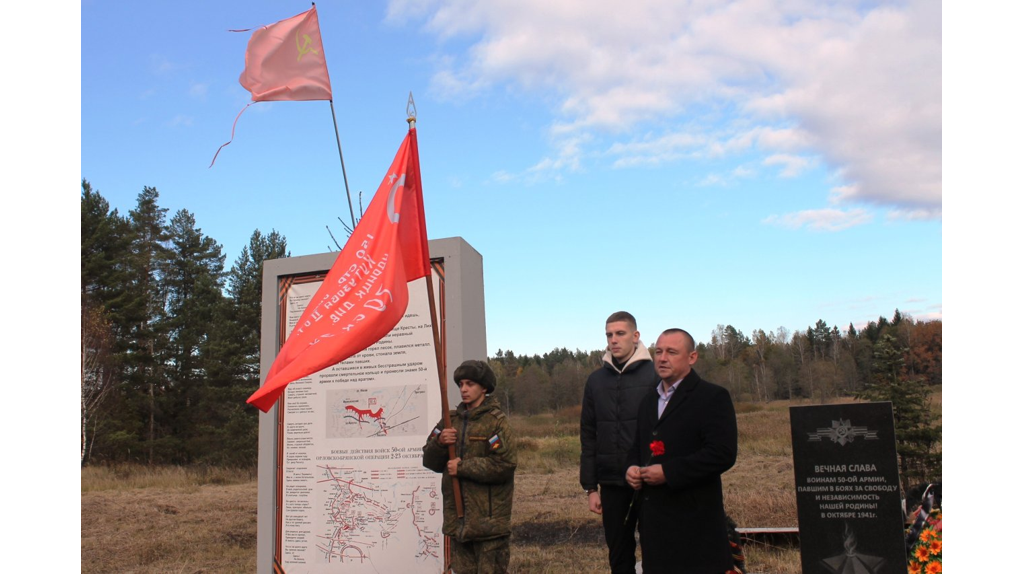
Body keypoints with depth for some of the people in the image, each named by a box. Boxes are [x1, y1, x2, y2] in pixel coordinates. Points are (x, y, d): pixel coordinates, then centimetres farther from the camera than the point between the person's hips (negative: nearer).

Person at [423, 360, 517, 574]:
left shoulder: (496, 421, -7)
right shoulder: (452, 420, 11)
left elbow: (504, 465, -18)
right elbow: (430, 461, 11)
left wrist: (462, 467, -15)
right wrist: (439, 442, -10)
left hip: (488, 518, -6)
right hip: (457, 517, 6)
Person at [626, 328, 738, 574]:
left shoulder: (713, 397, -7)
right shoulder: (649, 400, 17)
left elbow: (722, 454, -18)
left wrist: (668, 471, -19)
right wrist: (632, 467, 3)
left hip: (694, 521, -7)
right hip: (653, 519, 7)